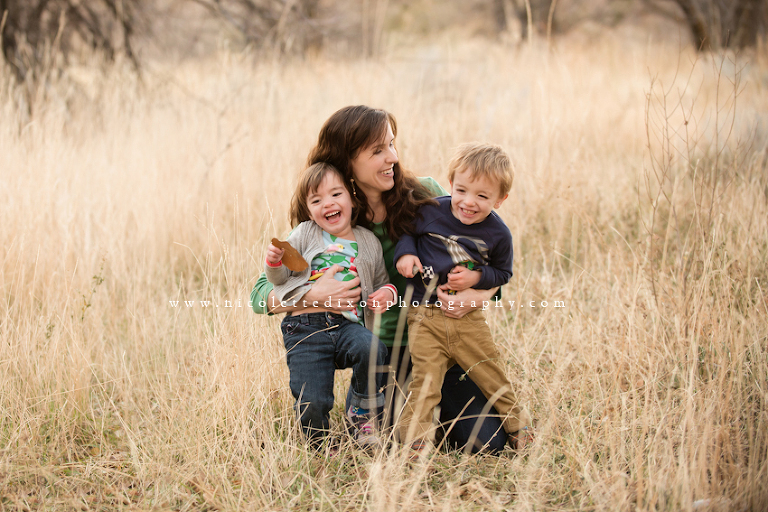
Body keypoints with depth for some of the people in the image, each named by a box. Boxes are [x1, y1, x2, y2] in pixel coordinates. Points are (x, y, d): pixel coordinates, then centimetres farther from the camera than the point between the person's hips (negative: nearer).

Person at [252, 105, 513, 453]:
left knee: (488, 441, -11)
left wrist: (478, 294, -22)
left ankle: (437, 406, 22)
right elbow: (261, 294, -9)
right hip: (383, 353, -1)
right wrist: (312, 294, -30)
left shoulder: (426, 195, -5)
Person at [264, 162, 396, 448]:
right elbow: (279, 278, 11)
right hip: (305, 329, -1)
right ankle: (319, 441, 20)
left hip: (348, 325, 2)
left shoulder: (368, 242, 17)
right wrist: (274, 262, -11)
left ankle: (361, 413, -5)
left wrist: (387, 293, 4)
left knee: (370, 348, -33)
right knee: (312, 406, -16)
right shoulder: (305, 234, 12)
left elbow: (383, 282, 26)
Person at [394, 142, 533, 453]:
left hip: (469, 316, 1)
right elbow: (406, 230, 11)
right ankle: (413, 436, 1)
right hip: (425, 314, -1)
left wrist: (477, 277, -12)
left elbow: (503, 273, 7)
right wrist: (405, 253, -9)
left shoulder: (497, 234, -5)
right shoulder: (431, 212, -8)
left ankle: (516, 422, 26)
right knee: (425, 378, -6)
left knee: (490, 373, 7)